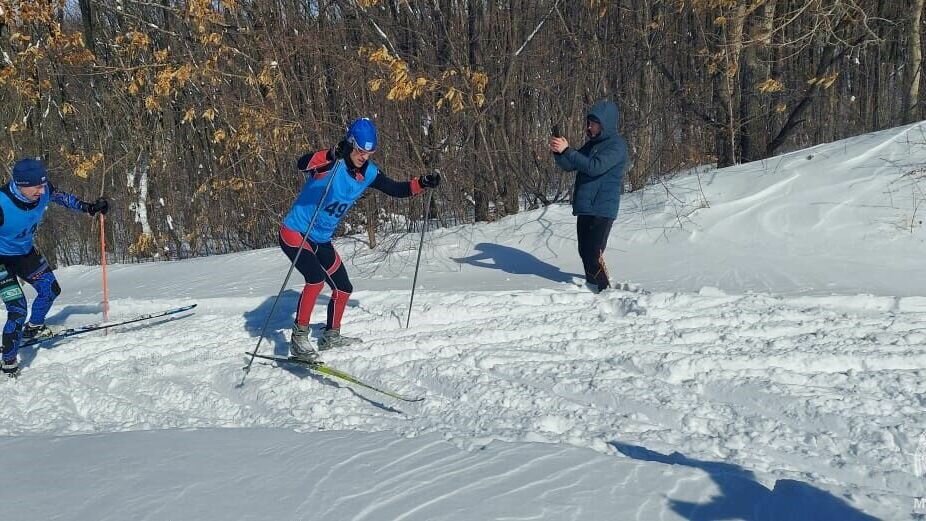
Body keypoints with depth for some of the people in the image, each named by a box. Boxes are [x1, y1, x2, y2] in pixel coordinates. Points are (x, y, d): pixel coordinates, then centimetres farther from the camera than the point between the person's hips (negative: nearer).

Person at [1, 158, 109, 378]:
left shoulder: (43, 190, -21)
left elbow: (62, 197, 3)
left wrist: (89, 207, 4)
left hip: (25, 252, 7)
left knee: (50, 289, 15)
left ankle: (33, 328, 42)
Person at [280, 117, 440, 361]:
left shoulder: (369, 173, -3)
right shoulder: (330, 164, -24)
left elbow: (395, 189, 9)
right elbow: (302, 164, -44)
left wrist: (422, 183, -7)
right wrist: (332, 156, -61)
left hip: (322, 240, 8)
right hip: (295, 232, -8)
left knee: (343, 288, 14)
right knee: (316, 278, -28)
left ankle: (331, 335, 36)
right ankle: (299, 338, -17)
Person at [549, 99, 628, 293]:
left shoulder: (617, 145, -10)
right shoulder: (591, 144, 15)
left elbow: (595, 167, -24)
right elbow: (568, 166, 13)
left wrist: (567, 150, -25)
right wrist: (558, 152, -8)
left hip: (602, 210, -8)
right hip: (585, 207, 8)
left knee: (594, 254, -14)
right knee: (585, 252, 12)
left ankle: (604, 290, -8)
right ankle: (592, 285, 22)